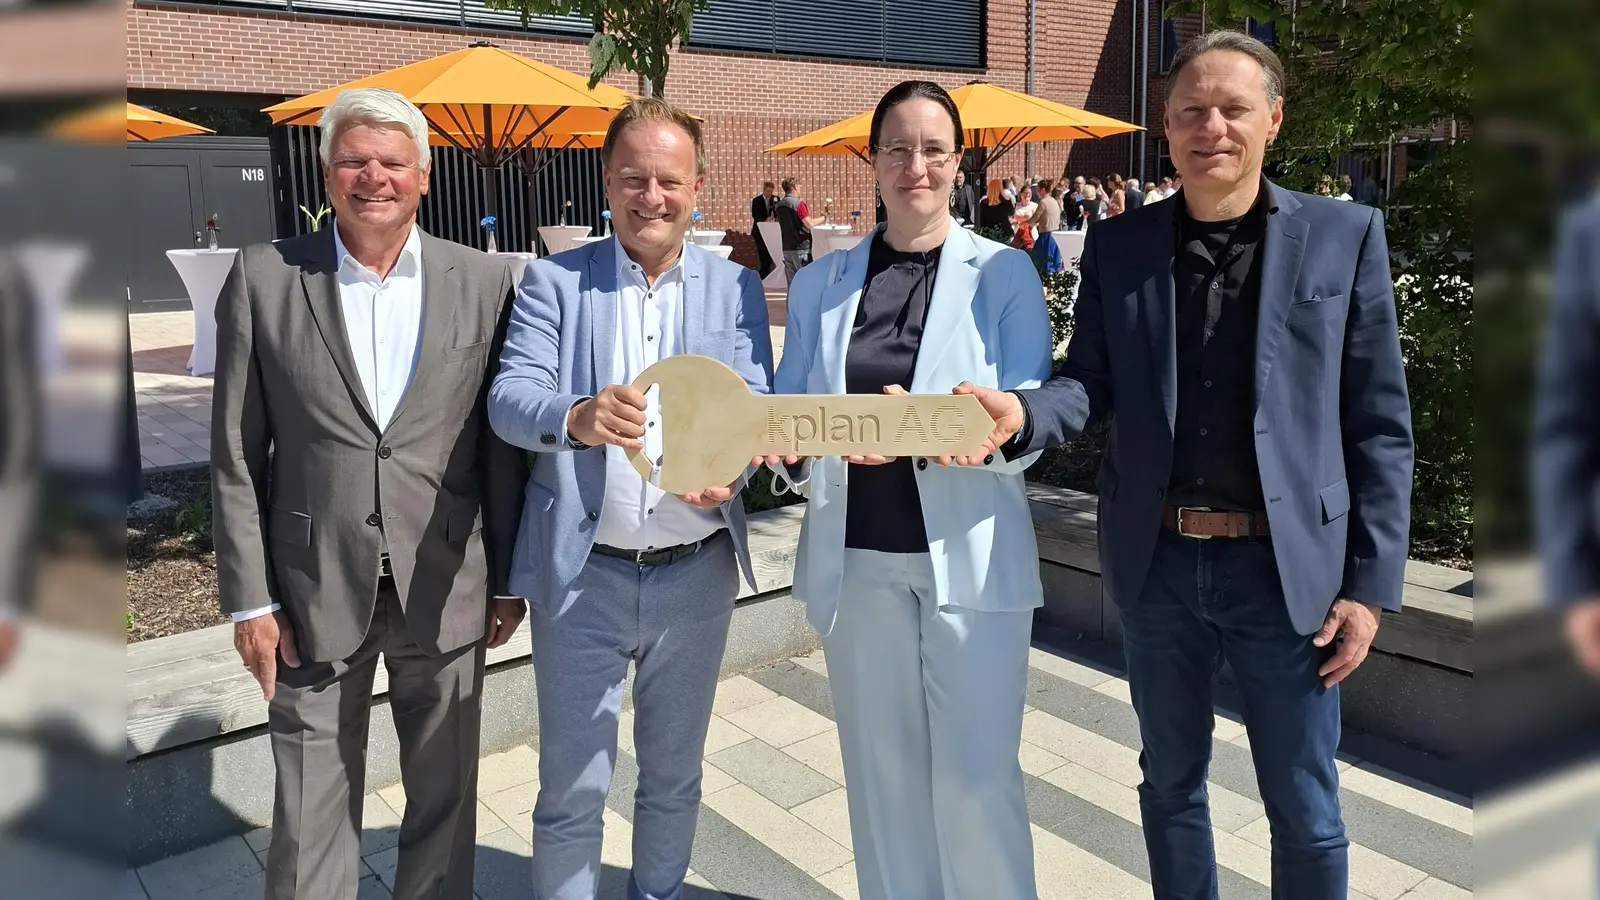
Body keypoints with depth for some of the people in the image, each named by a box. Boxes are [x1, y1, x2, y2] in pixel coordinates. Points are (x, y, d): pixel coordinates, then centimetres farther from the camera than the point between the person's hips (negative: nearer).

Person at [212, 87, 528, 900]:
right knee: (311, 816, 11)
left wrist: (510, 579, 4)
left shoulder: (483, 282, 0)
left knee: (445, 799, 15)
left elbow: (503, 442, 3)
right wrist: (249, 599, -2)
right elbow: (236, 457, 0)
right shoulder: (263, 278, -2)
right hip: (315, 592, 0)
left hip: (445, 589, 1)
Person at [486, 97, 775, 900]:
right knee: (572, 784, 8)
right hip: (582, 575, -2)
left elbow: (755, 406, -8)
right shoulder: (553, 281, -1)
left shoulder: (735, 287, 3)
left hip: (696, 573, 2)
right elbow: (508, 397, -13)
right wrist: (576, 416, -36)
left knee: (674, 772, 20)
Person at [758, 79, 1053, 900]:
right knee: (880, 774, 15)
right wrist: (783, 445, -16)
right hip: (856, 561, 3)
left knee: (975, 779, 3)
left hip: (969, 559, -3)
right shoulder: (819, 285, 8)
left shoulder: (1005, 274, -1)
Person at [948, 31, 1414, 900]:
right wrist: (1021, 412, -23)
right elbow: (1090, 383, 0)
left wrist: (1370, 582, -5)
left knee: (1305, 809, 13)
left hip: (1285, 564, -2)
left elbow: (1379, 425, -2)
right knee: (1170, 780, 20)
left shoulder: (1344, 235, -3)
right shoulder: (1117, 243, 3)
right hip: (1155, 560, 2)